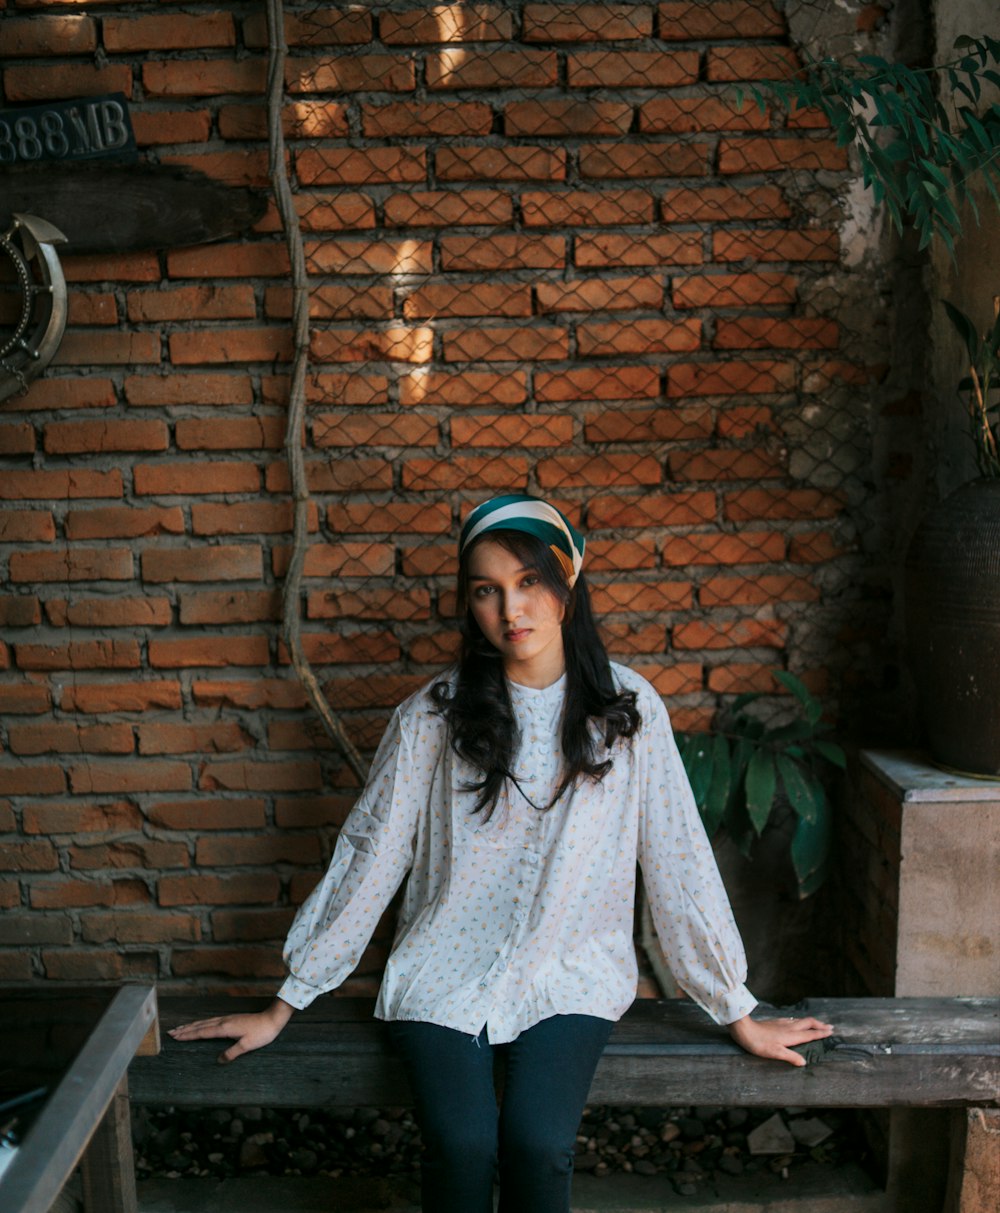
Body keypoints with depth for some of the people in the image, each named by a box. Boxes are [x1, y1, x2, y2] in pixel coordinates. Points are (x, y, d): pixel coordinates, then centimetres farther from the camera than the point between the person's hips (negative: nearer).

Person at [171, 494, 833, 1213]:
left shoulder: (628, 709, -4)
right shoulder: (434, 716, -4)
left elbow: (678, 862, 0)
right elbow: (368, 858, 0)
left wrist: (740, 1015, 3)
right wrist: (284, 1008, 2)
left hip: (572, 973, 0)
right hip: (447, 972, 0)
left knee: (537, 1145, -22)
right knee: (462, 1146, -22)